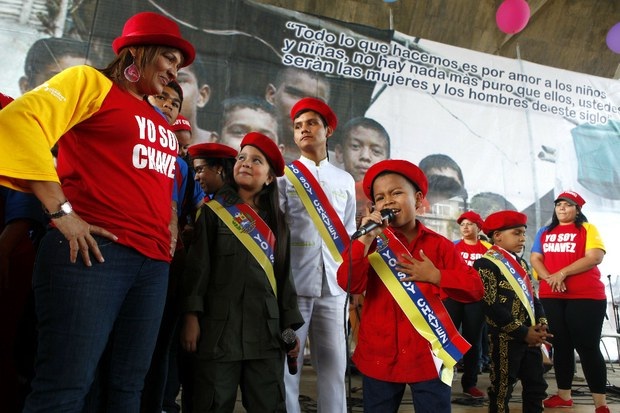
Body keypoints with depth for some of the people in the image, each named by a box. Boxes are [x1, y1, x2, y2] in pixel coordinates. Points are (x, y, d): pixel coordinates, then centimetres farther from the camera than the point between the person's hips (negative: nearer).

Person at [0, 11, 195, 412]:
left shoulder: (160, 124, 24)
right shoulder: (92, 81, 5)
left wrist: (170, 230, 17)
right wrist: (62, 212, -15)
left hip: (154, 262, 7)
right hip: (96, 250, -7)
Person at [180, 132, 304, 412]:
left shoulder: (276, 221, 15)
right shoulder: (214, 210, 5)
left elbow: (284, 275, 15)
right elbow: (197, 265, -1)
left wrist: (289, 324, 10)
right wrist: (191, 315, -10)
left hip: (266, 329, 3)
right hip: (220, 327, -3)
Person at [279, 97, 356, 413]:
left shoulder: (345, 181, 14)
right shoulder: (284, 175, 5)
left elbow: (348, 233, 16)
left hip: (333, 284, 3)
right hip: (294, 281, -2)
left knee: (334, 363, 6)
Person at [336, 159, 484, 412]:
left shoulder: (438, 245, 1)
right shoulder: (371, 242, 0)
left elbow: (475, 289, -4)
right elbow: (349, 284, -16)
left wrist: (435, 276, -18)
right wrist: (364, 241, -25)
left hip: (429, 354, 0)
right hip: (380, 355, 0)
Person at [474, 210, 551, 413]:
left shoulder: (521, 263, 14)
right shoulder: (485, 264, -13)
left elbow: (532, 297, 17)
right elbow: (492, 306, -19)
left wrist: (541, 324, -1)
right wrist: (523, 332, -16)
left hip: (531, 337, 8)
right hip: (506, 339, -8)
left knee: (536, 387, 15)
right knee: (502, 390, 3)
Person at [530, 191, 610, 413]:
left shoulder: (587, 229, 3)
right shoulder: (544, 232, 15)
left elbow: (595, 257, -11)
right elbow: (535, 258, 6)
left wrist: (562, 273, -17)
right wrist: (549, 278, -13)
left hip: (586, 296, -4)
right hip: (551, 297, 4)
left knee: (587, 347, -4)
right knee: (560, 346, 10)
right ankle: (563, 395, 20)